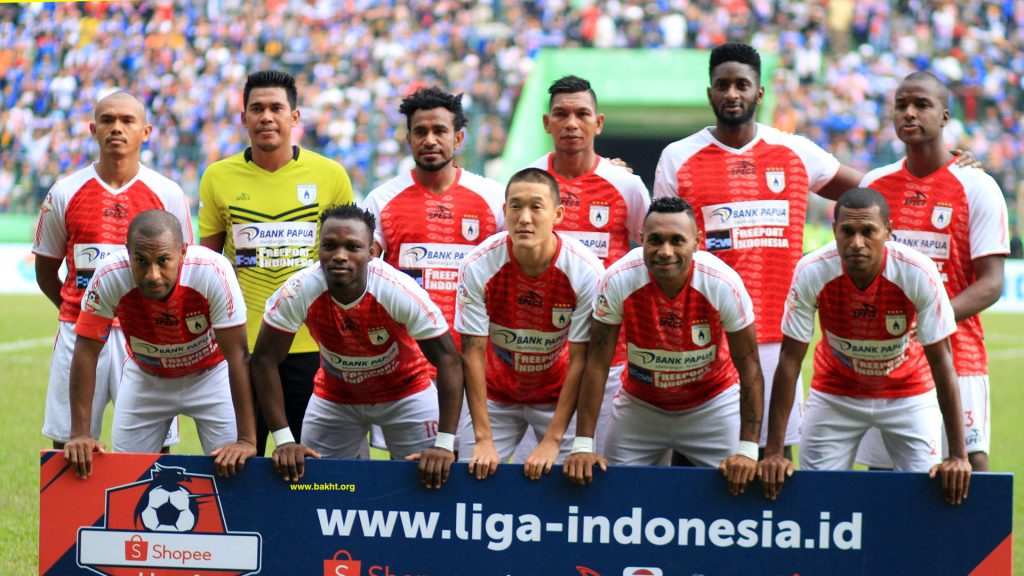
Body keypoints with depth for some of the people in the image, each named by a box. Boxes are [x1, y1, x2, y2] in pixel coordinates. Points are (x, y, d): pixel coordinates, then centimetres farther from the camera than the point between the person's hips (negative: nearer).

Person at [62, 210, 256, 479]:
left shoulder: (213, 272, -35)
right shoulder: (110, 277, -31)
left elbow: (238, 356, -30)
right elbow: (86, 353, -22)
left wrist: (246, 441, -32)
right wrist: (79, 434, -25)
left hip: (209, 374, -1)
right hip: (145, 376, 1)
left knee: (233, 471, -7)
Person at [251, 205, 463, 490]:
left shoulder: (401, 292, -33)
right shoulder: (298, 292, -28)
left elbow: (448, 359, -29)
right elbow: (265, 360, -20)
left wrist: (445, 444, -35)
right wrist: (283, 440, -26)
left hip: (405, 391, -2)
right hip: (334, 396, 2)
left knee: (432, 481, -7)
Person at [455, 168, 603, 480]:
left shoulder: (586, 270, -23)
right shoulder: (478, 266, -21)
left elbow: (580, 361, -19)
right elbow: (472, 352, -17)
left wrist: (552, 441, -23)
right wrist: (483, 439, -21)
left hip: (559, 396, -1)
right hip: (496, 396, 1)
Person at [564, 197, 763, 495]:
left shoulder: (724, 284, -26)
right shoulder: (617, 281, -25)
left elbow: (749, 367, -18)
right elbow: (597, 363, -17)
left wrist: (748, 450, -22)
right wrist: (583, 446, -20)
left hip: (712, 403, -1)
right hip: (639, 404, 1)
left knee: (739, 484, -6)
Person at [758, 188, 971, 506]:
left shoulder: (919, 273, -29)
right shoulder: (811, 272, -26)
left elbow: (942, 364, -23)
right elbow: (790, 360, -21)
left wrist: (958, 456, -26)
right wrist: (773, 453, -24)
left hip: (908, 392, -1)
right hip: (834, 392, 1)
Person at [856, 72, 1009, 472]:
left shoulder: (977, 188, -2)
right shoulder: (874, 184, 11)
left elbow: (991, 284, -7)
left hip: (954, 353, -4)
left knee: (971, 462, -11)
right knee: (881, 469, 3)